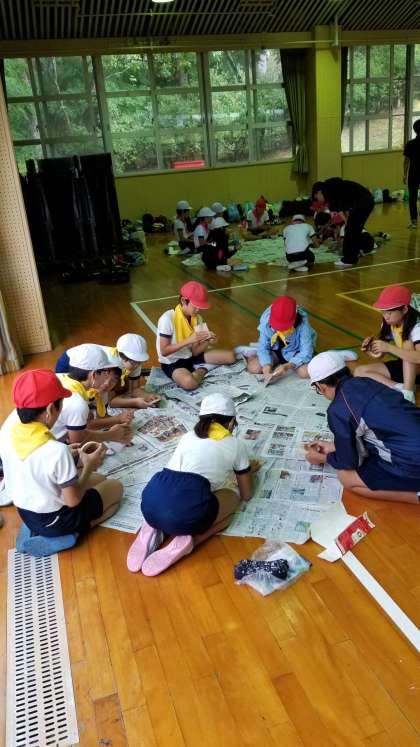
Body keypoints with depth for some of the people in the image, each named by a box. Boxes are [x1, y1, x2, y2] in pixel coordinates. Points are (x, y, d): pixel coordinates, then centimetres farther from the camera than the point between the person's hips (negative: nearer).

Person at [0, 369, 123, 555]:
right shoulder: (57, 450, -34)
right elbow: (73, 500, -20)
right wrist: (89, 467, -6)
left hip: (25, 513, 7)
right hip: (54, 519, -7)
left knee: (99, 479, 24)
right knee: (116, 487, 15)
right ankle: (67, 534, 4)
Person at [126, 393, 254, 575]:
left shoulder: (189, 436, 29)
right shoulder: (236, 444, 18)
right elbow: (246, 495, 29)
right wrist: (247, 469, 50)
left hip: (150, 504, 5)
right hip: (185, 511, -5)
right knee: (232, 499, 25)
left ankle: (155, 527, 10)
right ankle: (188, 541, 2)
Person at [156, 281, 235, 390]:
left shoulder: (197, 318, -1)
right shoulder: (168, 319, -22)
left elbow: (195, 352, -2)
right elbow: (164, 351, -23)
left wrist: (207, 342, -22)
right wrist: (189, 340, -30)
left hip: (190, 356, 6)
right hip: (172, 362, -6)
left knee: (230, 356, -4)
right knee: (189, 382, -39)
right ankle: (200, 371, -8)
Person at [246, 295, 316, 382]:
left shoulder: (302, 323, -33)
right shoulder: (266, 319, -26)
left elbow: (306, 352, -29)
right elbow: (263, 347, -17)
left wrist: (287, 366, -43)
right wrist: (266, 365, -35)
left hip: (296, 353, -1)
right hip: (275, 350, 2)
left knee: (306, 372, -29)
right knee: (253, 368, -19)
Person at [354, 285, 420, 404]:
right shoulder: (388, 324, -6)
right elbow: (379, 354, 1)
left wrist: (389, 347, -43)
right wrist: (372, 346, -21)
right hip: (403, 366, 7)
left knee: (408, 344, -35)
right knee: (360, 371, -10)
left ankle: (408, 394, -33)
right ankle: (400, 388, -23)